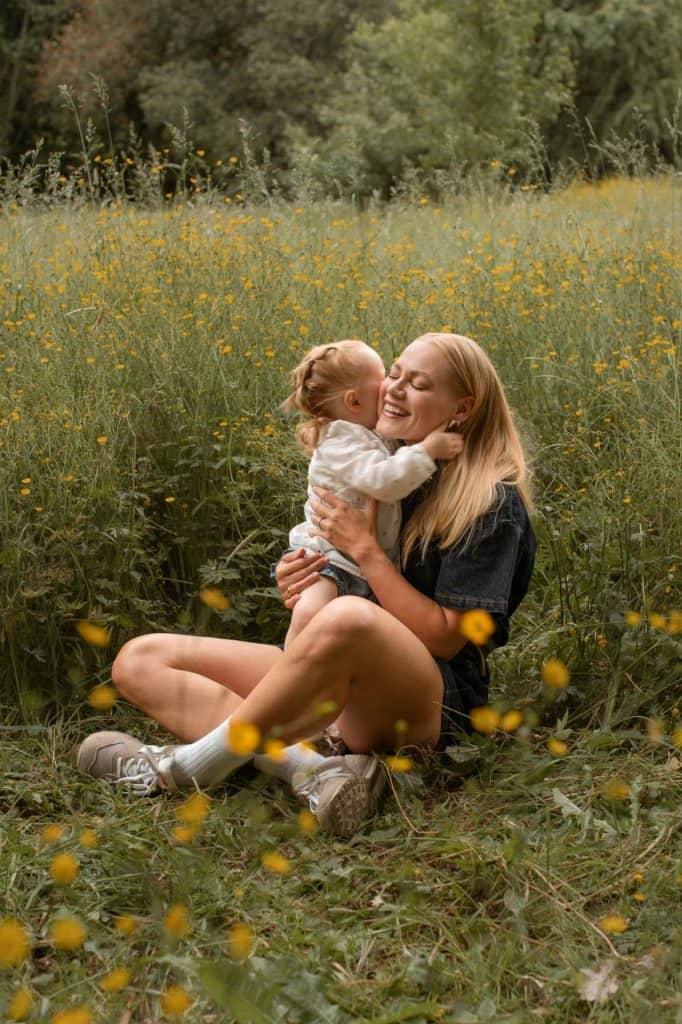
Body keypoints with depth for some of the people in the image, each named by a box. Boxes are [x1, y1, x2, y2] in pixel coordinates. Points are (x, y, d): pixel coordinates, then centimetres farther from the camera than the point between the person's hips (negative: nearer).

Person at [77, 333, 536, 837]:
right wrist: (300, 591, -2)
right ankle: (313, 769, -27)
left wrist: (365, 549, -14)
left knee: (349, 619, -43)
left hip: (430, 705, -8)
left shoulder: (493, 502, -5)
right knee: (139, 660, -6)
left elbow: (444, 638, -11)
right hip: (339, 687, 8)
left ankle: (189, 765, -22)